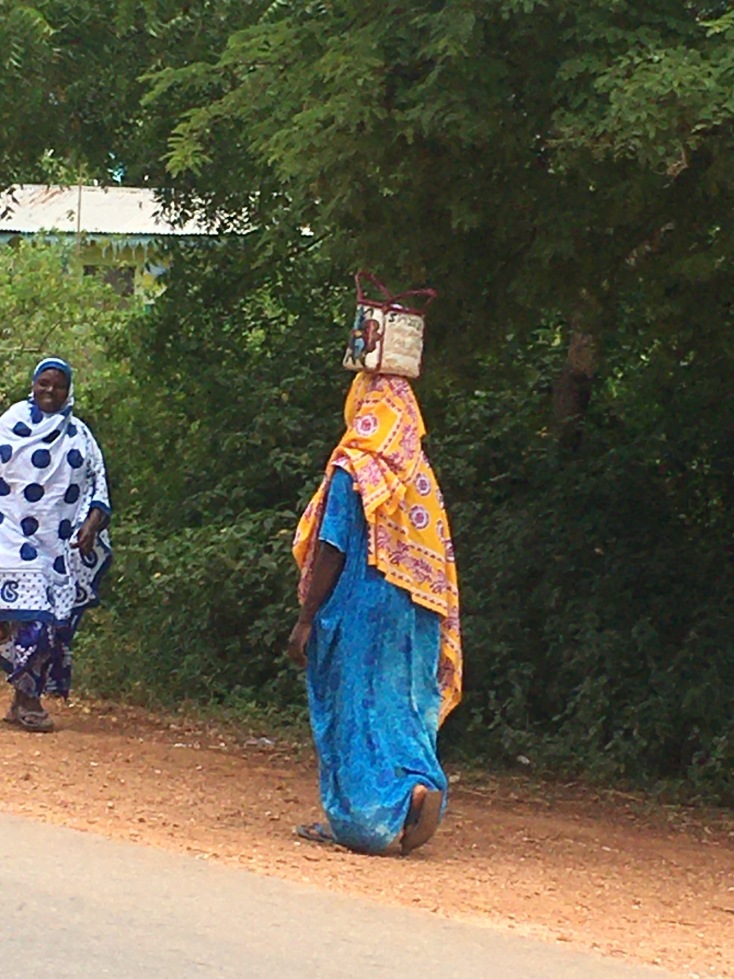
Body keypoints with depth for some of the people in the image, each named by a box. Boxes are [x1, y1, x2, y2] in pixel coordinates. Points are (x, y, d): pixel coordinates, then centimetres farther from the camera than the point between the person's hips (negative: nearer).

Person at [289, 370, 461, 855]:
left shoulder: (354, 470, -9)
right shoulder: (420, 475, 8)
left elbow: (333, 551, -11)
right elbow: (436, 556, 9)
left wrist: (306, 619, -7)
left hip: (360, 612, -5)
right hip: (413, 616, 5)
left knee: (356, 710, -1)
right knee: (403, 708, 11)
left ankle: (361, 819, -5)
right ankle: (421, 783, -11)